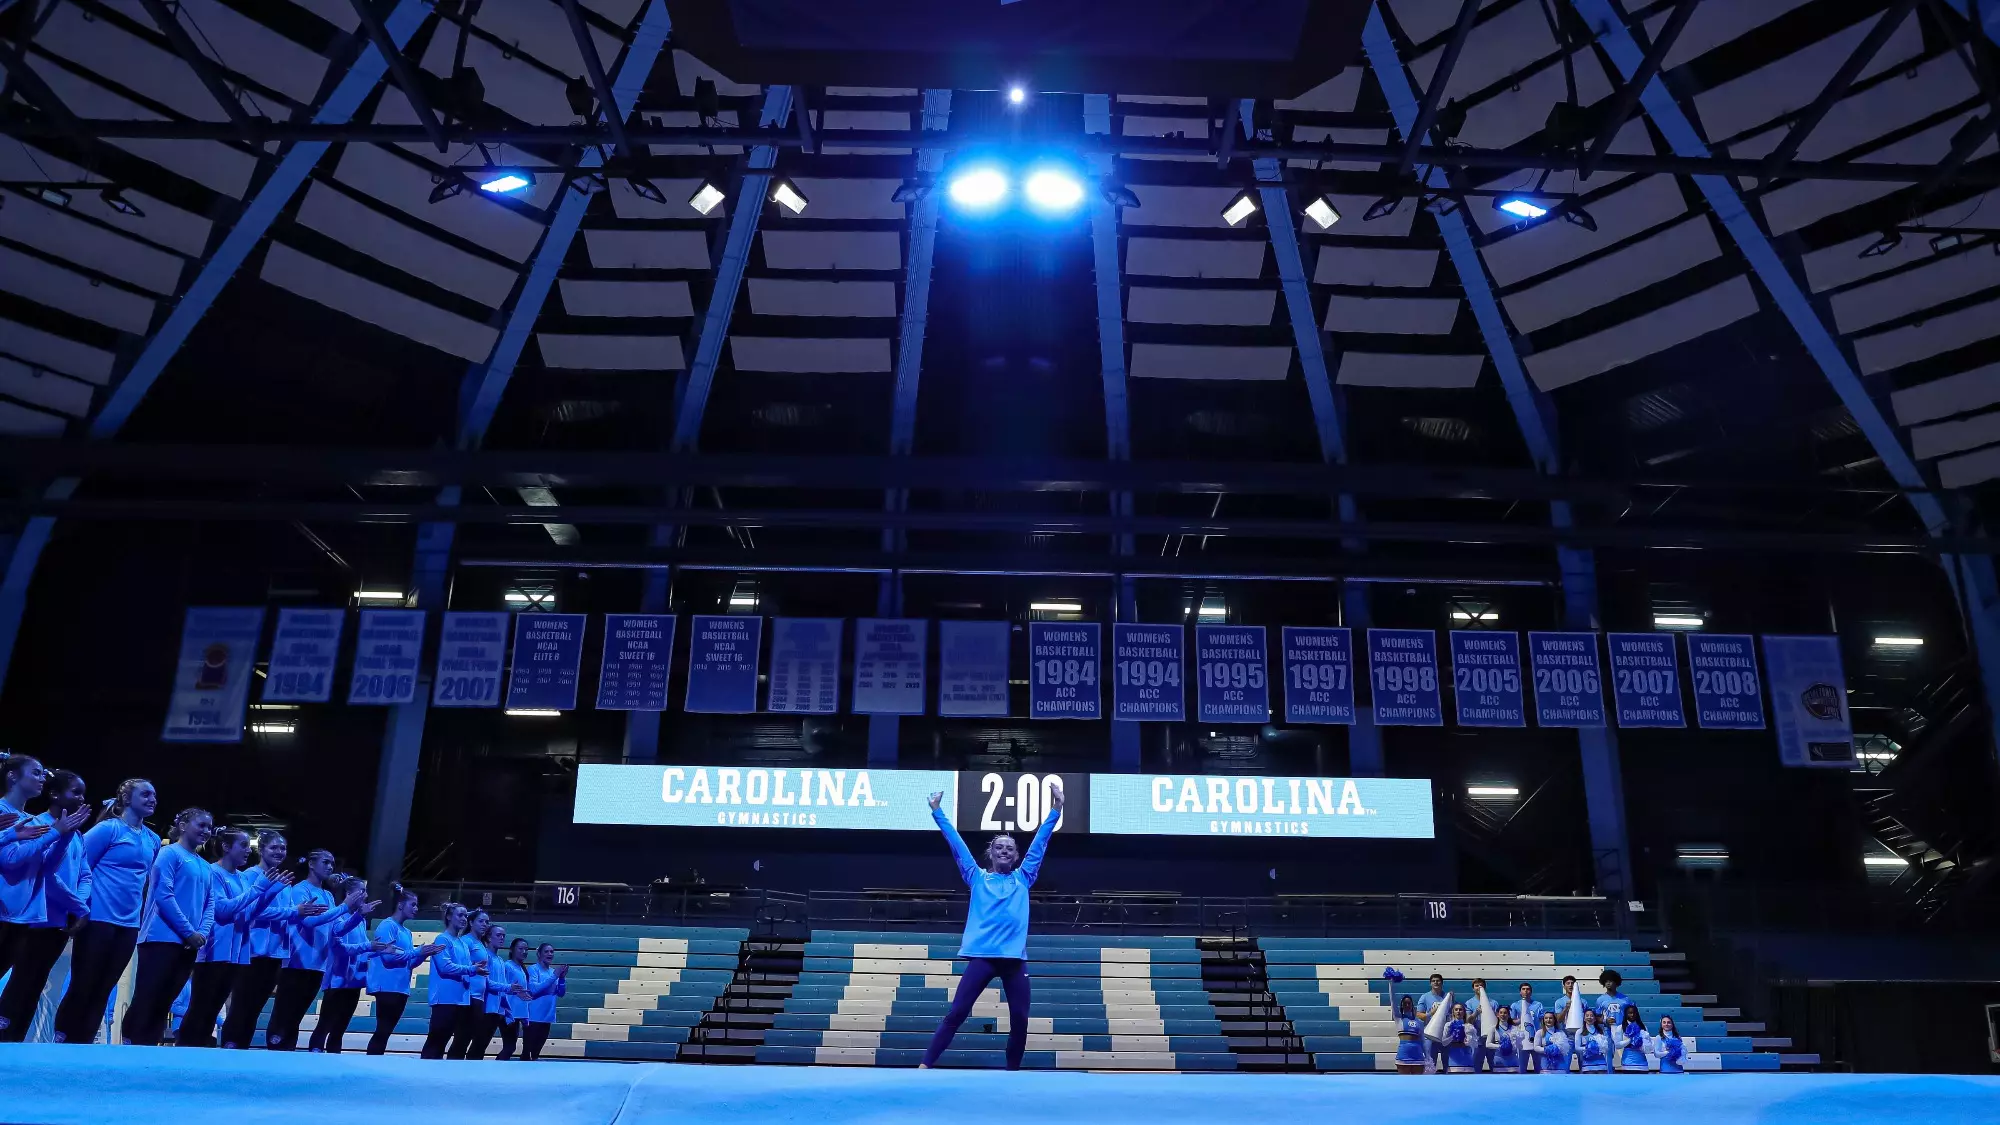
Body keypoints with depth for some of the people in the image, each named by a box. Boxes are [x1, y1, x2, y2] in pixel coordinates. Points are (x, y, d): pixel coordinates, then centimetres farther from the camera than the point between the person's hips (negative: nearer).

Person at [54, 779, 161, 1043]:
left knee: (103, 990, 9)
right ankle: (61, 1041, 9)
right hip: (99, 919, -6)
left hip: (129, 925, 6)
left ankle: (83, 1045, 15)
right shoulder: (109, 828, -8)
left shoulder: (153, 840, 11)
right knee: (83, 986, -1)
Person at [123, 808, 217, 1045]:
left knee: (163, 1004, 8)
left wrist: (202, 933, -6)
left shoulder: (205, 867, 18)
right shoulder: (170, 853, -4)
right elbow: (163, 895, -14)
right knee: (145, 1000, -7)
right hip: (163, 938, -7)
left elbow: (210, 904, 13)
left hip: (189, 945, 7)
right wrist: (189, 931, -15)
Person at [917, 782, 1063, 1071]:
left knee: (1019, 1018, 3)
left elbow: (1040, 843, 14)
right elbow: (956, 843, 11)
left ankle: (1013, 1070, 19)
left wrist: (1056, 810, 11)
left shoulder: (1023, 879, 16)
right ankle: (925, 1065, -5)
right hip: (982, 956, -2)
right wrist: (937, 812, 9)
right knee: (956, 1013, -6)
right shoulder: (978, 878, 13)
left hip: (1014, 958, 2)